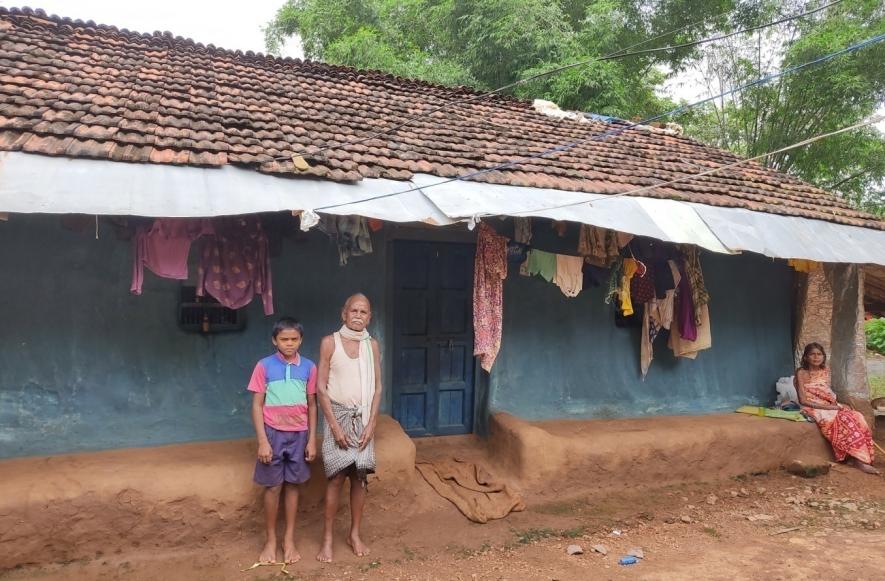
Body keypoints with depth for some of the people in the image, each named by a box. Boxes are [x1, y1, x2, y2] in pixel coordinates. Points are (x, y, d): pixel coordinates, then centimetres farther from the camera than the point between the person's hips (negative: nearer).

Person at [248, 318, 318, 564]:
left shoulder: (309, 367, -1)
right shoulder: (264, 366, -7)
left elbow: (312, 405, 4)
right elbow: (257, 405, -5)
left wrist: (312, 439, 2)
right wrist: (262, 440, -10)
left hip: (299, 434, 2)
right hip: (274, 434, -2)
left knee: (292, 485, 10)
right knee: (273, 487, 6)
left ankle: (289, 539, 22)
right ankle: (271, 540, 21)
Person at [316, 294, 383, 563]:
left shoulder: (372, 345, 3)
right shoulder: (329, 342, -6)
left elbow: (377, 387, 5)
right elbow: (321, 387, -7)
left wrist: (371, 423, -5)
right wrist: (335, 425, -12)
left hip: (364, 418, 3)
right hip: (338, 415, -3)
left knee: (360, 477, 7)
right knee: (337, 478, -2)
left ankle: (355, 534, 23)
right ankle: (327, 538, 12)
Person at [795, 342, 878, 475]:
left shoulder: (825, 370, 12)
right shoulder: (802, 373, -8)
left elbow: (828, 392, 18)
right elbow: (803, 400, -13)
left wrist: (834, 403, -5)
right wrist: (827, 406, -18)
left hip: (829, 406, 7)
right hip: (814, 409, -7)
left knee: (856, 417, -21)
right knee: (844, 419, -31)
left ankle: (855, 457, -27)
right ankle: (858, 459, -30)